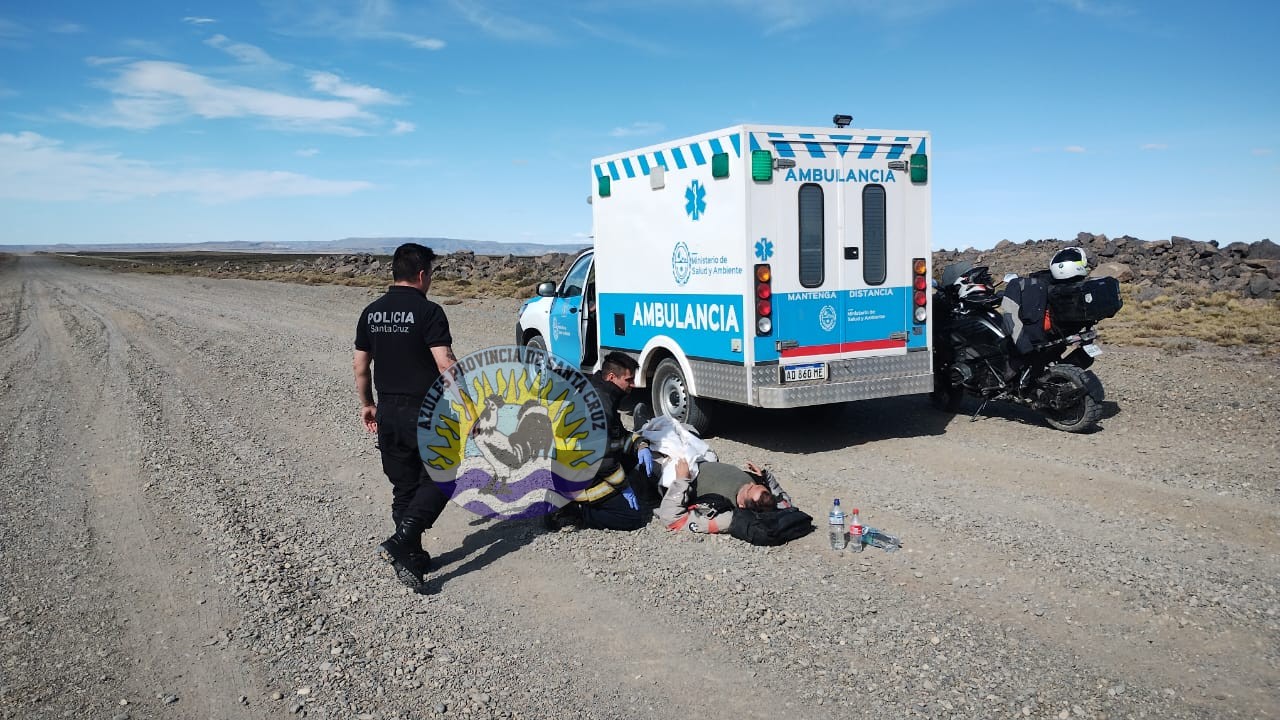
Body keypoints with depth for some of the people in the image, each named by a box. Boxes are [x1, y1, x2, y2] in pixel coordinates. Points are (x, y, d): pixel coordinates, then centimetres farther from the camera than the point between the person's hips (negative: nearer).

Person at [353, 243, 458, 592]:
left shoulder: (371, 313, 7)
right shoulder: (428, 311, -12)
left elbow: (360, 366, 11)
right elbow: (445, 364, -20)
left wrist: (367, 404, 23)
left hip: (388, 412, 6)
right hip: (426, 412, -6)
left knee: (404, 487, 15)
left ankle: (411, 557, 21)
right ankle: (400, 542, -7)